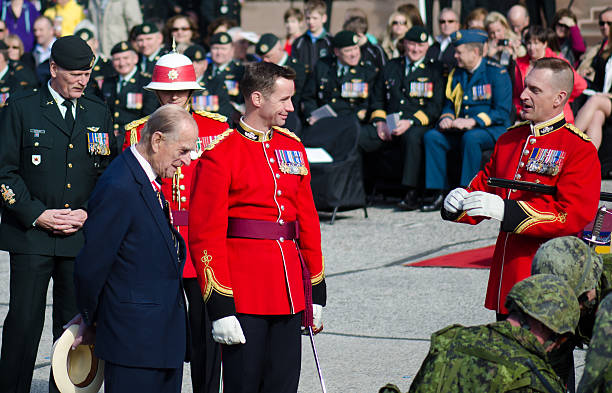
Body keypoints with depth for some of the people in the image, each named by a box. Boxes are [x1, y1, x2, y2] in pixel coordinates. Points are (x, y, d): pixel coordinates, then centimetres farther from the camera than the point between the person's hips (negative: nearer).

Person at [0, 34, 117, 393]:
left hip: (82, 235, 3)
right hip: (31, 232, -3)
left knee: (75, 322, 4)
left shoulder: (98, 113, 11)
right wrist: (36, 214, -9)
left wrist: (89, 213, 0)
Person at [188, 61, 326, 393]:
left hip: (289, 291, 6)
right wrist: (220, 308, -15)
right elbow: (206, 235, -10)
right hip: (244, 297, -6)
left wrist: (316, 292, 15)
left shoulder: (293, 148, 13)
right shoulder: (220, 154, -8)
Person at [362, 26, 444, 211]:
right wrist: (380, 122, -1)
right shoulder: (391, 67, 21)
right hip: (388, 126, 4)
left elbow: (435, 107, -1)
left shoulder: (435, 69, 8)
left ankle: (412, 194, -36)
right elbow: (378, 100, 20)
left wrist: (410, 122, -16)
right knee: (358, 136, -23)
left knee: (413, 137, -40)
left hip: (417, 126, -4)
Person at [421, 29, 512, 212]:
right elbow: (449, 103, 20)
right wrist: (447, 118, -4)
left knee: (470, 138, -38)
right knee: (431, 136, -18)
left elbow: (502, 112, -13)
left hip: (492, 129, -6)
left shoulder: (497, 73, -7)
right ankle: (439, 194, -19)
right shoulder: (456, 74, 14)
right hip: (460, 129, 6)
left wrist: (473, 121, -22)